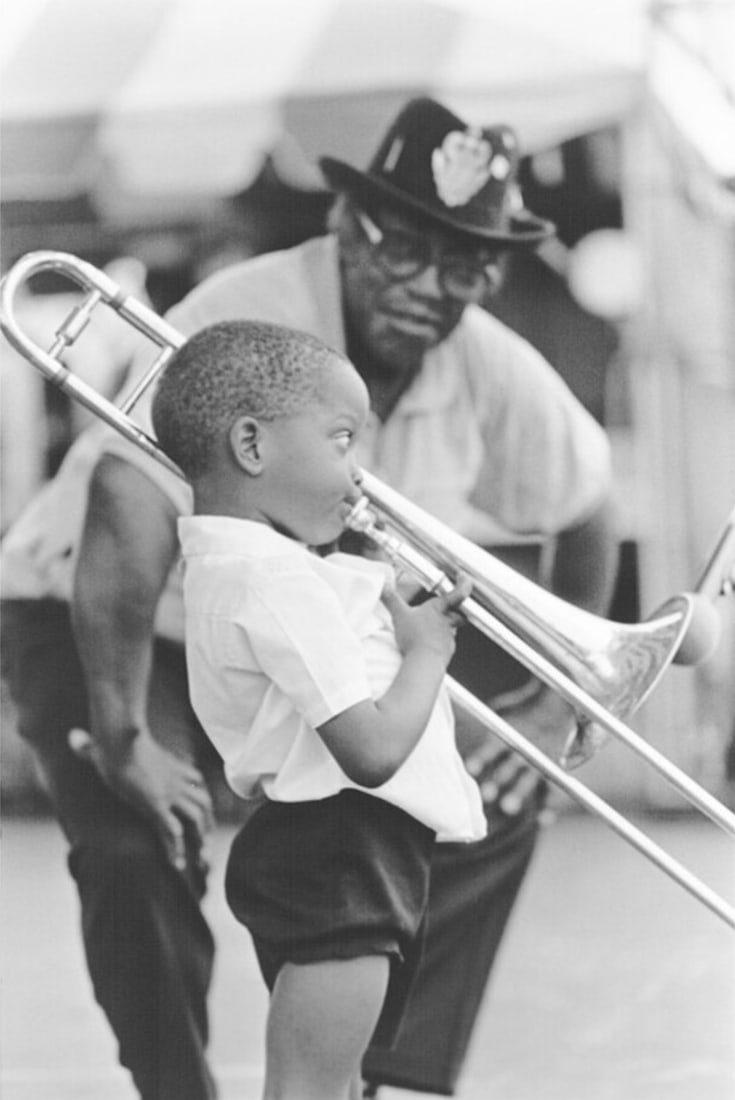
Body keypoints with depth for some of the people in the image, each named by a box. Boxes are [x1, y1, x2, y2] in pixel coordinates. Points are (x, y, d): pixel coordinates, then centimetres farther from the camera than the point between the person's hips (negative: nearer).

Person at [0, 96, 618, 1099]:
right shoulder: (243, 326, -33)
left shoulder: (495, 377, -12)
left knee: (492, 796, -4)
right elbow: (126, 516, -43)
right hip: (99, 631, -6)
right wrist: (124, 743, -43)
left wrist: (558, 702, 2)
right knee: (143, 845, -29)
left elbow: (585, 508, 7)